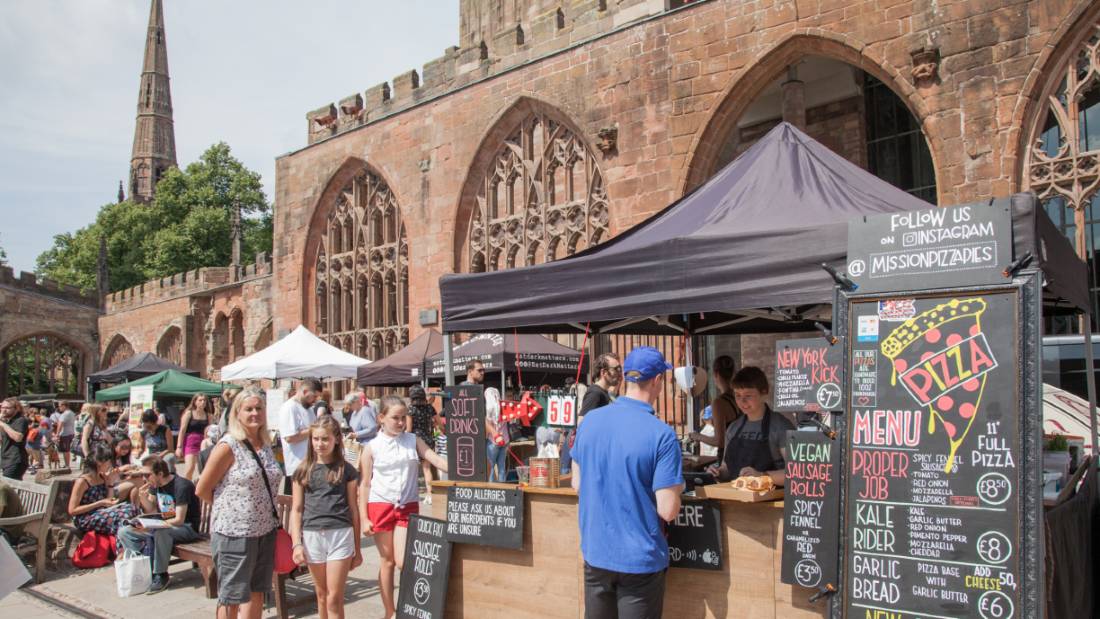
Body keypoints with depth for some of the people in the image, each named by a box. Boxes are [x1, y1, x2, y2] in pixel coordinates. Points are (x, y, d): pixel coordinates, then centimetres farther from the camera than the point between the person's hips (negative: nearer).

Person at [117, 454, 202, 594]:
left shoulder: (181, 486, -22)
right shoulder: (154, 485, 3)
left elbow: (179, 520, -24)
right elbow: (152, 512, 12)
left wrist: (149, 526, -28)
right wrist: (143, 498, -8)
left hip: (188, 528, -8)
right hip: (165, 525, 8)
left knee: (161, 532, -39)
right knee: (124, 531, -2)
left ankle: (161, 576, -22)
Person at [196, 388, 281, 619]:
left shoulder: (266, 445, 7)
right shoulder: (228, 446, -12)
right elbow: (202, 490, -8)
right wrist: (229, 506, -1)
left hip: (264, 529, 6)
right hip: (234, 532, -6)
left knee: (257, 592, 15)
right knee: (232, 596, 6)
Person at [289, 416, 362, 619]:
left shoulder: (346, 470, 2)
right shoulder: (303, 471, 7)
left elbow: (353, 509, 5)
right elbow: (296, 509, 8)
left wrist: (357, 548, 6)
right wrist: (297, 543, -2)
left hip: (340, 534, -2)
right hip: (312, 535, 2)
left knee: (335, 598, -2)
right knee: (322, 594, 13)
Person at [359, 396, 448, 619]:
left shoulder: (413, 440, 4)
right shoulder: (372, 447, -1)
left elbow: (437, 460, -5)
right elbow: (364, 484, 0)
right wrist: (363, 518, -4)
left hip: (408, 507, 1)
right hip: (381, 506, -1)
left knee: (404, 562, -7)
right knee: (387, 562, 9)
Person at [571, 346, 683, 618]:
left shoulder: (589, 420, -2)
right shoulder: (662, 434, -18)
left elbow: (577, 485, 7)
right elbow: (668, 511, -18)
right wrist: (675, 487, 2)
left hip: (595, 552, 5)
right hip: (640, 558, -4)